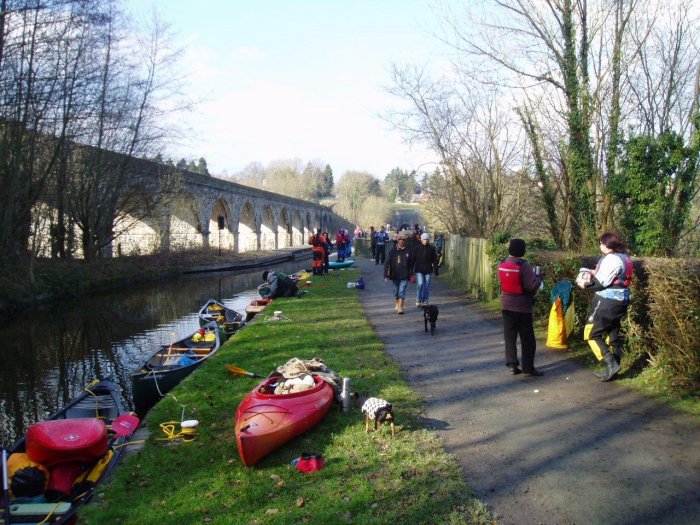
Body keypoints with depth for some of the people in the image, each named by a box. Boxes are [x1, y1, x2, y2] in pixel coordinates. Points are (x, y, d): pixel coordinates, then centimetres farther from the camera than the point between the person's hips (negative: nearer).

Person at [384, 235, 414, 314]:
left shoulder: (408, 251, -2)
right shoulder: (392, 251, -4)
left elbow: (411, 264, 5)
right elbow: (387, 263, -5)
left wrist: (411, 274, 6)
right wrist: (386, 275, -11)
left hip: (404, 276, -1)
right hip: (395, 275, 1)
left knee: (402, 292, -5)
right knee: (396, 291, 16)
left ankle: (400, 308, -1)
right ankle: (396, 304, 37)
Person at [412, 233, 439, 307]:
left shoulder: (432, 248, 2)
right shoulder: (417, 248, 0)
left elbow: (435, 261, 4)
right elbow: (413, 259, 4)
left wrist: (436, 271, 1)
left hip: (428, 270, 1)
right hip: (419, 270, -1)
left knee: (426, 287, 4)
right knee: (420, 283, -16)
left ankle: (425, 302, 15)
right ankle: (418, 300, 0)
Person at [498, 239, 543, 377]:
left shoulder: (502, 264, 1)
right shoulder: (523, 265, -18)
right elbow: (531, 286, -22)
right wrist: (538, 277, -1)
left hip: (506, 305, 5)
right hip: (522, 306, -5)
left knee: (509, 335, 11)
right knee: (527, 338, 5)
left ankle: (512, 364, 8)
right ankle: (528, 368, 9)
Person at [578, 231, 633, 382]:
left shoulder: (611, 259, -17)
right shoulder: (624, 257, 12)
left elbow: (602, 283, -17)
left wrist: (587, 284, -3)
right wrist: (595, 274, 11)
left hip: (607, 301, -10)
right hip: (620, 300, 10)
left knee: (591, 333, -3)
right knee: (613, 334, 14)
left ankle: (611, 364, -10)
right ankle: (612, 368, 18)